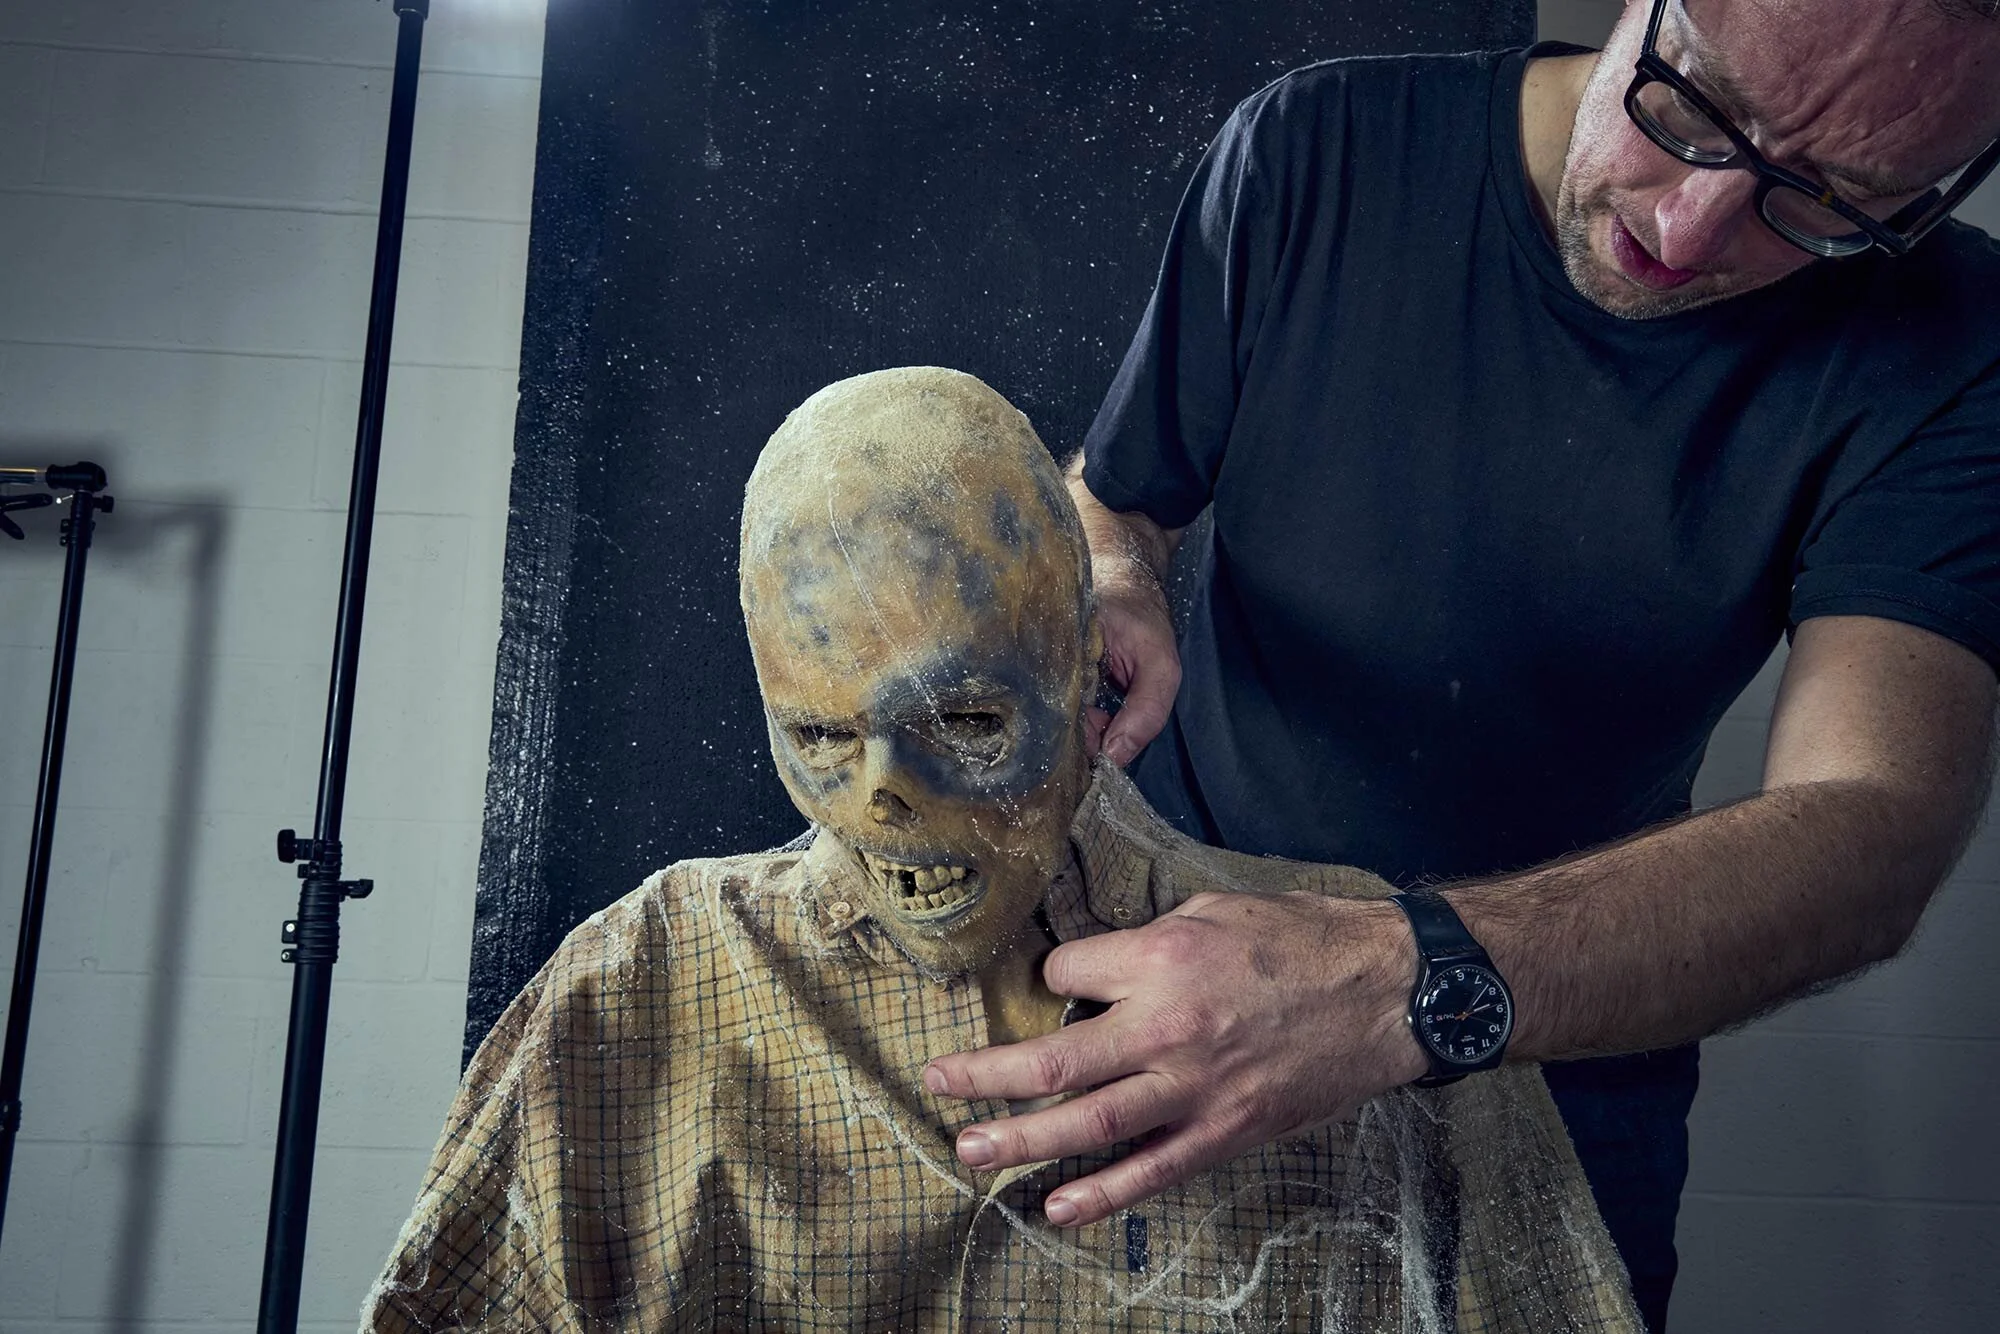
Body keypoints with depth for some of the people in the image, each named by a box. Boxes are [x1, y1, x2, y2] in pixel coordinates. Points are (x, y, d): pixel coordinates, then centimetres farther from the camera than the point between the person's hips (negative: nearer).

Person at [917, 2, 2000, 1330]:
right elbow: (1107, 503, -4)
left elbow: (1878, 835, -30)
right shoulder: (1319, 152, -16)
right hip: (1183, 931, 1)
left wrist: (1406, 977, -46)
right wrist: (1113, 596, -28)